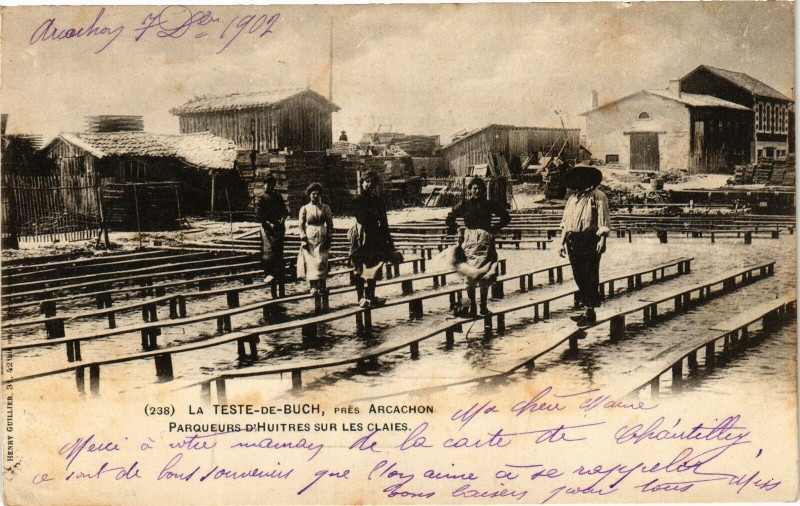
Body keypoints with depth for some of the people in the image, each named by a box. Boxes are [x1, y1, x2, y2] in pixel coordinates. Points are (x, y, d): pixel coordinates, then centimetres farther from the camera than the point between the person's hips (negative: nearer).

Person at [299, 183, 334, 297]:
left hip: (322, 238, 1)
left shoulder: (325, 208, 8)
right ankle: (313, 287, -2)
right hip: (309, 238, -1)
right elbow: (301, 225, 4)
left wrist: (329, 238, 1)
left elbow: (330, 224, 9)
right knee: (311, 262, -5)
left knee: (322, 261, -6)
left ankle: (321, 286, -2)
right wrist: (303, 239, -5)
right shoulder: (304, 208, 5)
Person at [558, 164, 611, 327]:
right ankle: (584, 308, 19)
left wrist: (602, 239, -19)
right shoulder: (572, 198, 21)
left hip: (590, 240, -7)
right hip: (573, 242, 7)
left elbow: (604, 219, -8)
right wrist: (563, 242, 16)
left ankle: (590, 312, -2)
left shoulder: (598, 197, 1)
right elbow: (565, 222, 22)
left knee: (590, 277, -6)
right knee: (578, 276, 10)